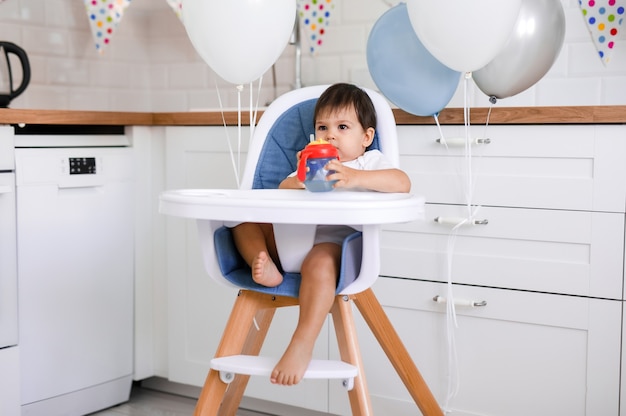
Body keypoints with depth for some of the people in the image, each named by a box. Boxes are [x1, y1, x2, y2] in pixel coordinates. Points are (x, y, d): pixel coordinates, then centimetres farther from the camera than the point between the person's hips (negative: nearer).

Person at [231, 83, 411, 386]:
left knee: (319, 262, -38)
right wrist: (297, 180, -11)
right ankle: (265, 267, -27)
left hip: (331, 242, -6)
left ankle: (302, 345, -39)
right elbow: (282, 192, 14)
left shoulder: (369, 162, 11)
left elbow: (402, 183, -10)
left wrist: (355, 178, -24)